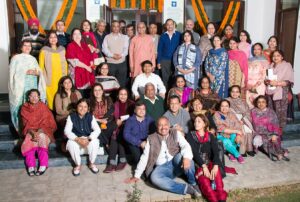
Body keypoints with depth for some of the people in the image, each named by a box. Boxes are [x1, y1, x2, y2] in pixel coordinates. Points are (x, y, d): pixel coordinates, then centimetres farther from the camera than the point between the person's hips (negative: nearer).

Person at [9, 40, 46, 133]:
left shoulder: (33, 59, 20)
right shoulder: (16, 58, 7)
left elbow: (40, 72, 12)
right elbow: (13, 73, -2)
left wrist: (36, 72, -9)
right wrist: (26, 72, -13)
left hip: (33, 85, 4)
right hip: (20, 85, -4)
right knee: (21, 106, -9)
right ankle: (20, 128, -4)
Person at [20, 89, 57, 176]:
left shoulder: (43, 107, -2)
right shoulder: (24, 108, 2)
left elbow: (45, 123, -7)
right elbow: (26, 124, -4)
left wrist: (38, 133, -24)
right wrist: (33, 133, -23)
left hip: (43, 131, -1)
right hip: (30, 132, 1)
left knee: (41, 137, -33)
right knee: (29, 142, -30)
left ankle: (43, 166, -37)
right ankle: (31, 167, -36)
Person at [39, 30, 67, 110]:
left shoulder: (62, 49, 10)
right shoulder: (44, 50, -1)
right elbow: (41, 66, 1)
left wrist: (65, 76, 10)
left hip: (60, 78, 3)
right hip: (49, 79, -3)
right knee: (50, 98, -5)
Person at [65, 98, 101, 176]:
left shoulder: (90, 117, -4)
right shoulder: (71, 117, -6)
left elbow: (97, 130, -14)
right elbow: (67, 131, -16)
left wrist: (88, 139, -31)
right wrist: (78, 139, -32)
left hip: (89, 140, 0)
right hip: (76, 140, 0)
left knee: (95, 142, -32)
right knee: (71, 143, -32)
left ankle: (91, 163, -5)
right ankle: (78, 164, -6)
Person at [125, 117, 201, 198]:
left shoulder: (176, 133, 6)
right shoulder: (151, 139, 8)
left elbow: (186, 146, -10)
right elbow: (144, 157, 8)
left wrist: (186, 157, -33)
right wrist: (137, 175, 2)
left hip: (176, 164, 0)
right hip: (162, 167, 1)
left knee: (182, 155, -32)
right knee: (154, 178, -32)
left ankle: (193, 184, -15)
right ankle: (188, 188, -28)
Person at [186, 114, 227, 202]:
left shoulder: (210, 136, 11)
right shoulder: (190, 135, 6)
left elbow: (215, 151, -3)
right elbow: (194, 152, -7)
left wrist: (215, 166, -22)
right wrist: (203, 166, -21)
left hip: (209, 163, 2)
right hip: (197, 164, -1)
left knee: (216, 171, -31)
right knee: (203, 177, -32)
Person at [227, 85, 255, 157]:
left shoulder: (243, 101, 20)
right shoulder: (227, 100, 11)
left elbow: (247, 112, 7)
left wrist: (242, 120, -14)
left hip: (243, 119, 3)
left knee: (249, 130, -27)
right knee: (243, 131, -30)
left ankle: (249, 149, -17)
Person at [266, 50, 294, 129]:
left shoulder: (287, 65, 1)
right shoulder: (271, 66, 17)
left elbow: (289, 81, -7)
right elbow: (267, 77, 22)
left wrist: (277, 83, -19)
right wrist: (267, 81, -2)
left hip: (280, 94, -5)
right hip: (270, 92, 5)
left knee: (280, 114, -5)